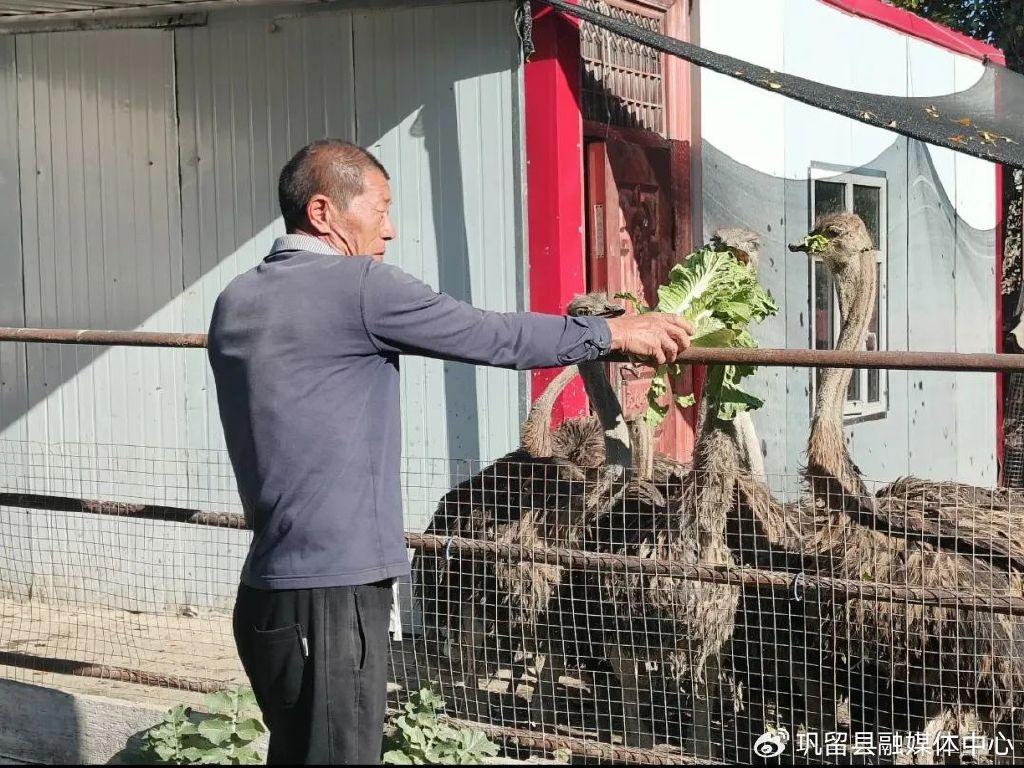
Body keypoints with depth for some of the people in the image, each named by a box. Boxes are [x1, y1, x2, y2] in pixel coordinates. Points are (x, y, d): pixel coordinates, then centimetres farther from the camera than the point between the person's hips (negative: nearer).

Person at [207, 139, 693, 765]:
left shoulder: (235, 302, 11)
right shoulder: (354, 286, -12)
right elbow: (493, 337, -6)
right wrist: (612, 332, 7)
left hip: (269, 593, 9)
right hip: (330, 596, -9)